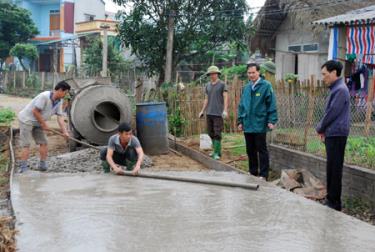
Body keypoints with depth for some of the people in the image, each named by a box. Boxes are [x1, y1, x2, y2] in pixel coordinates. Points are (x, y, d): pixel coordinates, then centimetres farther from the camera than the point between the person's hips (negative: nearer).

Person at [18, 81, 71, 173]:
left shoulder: (59, 102, -2)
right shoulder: (44, 96, -27)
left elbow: (60, 117, -6)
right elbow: (35, 111, -25)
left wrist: (65, 132, -16)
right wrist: (44, 124, -16)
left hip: (38, 123, 8)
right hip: (26, 120, -8)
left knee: (43, 142, 5)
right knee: (26, 144, -8)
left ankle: (43, 164, 12)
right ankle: (23, 167, -6)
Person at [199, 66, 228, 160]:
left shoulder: (222, 85, -2)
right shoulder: (207, 86, 13)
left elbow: (225, 98, -8)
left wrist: (225, 110, -18)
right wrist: (202, 111, 14)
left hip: (218, 113, -6)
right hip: (209, 113, 6)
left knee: (217, 133, -7)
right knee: (211, 133, 8)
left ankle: (217, 153, -3)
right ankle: (216, 150, 19)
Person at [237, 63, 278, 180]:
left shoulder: (266, 86, -7)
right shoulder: (247, 87, 11)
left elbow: (271, 104, -10)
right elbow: (241, 105, 16)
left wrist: (271, 121, -14)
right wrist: (240, 121, 13)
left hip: (259, 125, -6)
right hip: (247, 125, 6)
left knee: (262, 150, 2)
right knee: (250, 150, 14)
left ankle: (263, 175, 9)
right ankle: (252, 172, 26)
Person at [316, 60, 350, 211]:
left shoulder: (340, 90, -15)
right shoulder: (335, 89, 16)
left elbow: (332, 113, -17)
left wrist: (320, 128, -3)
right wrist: (323, 129, 9)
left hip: (336, 135, -10)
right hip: (332, 134, 10)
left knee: (335, 170, -5)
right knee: (332, 169, 14)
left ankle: (334, 203, 1)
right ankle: (331, 200, 22)